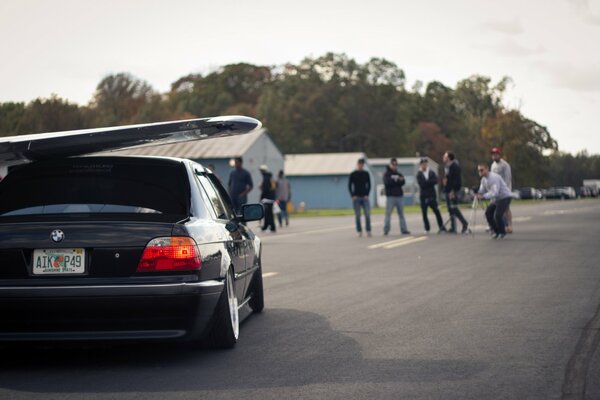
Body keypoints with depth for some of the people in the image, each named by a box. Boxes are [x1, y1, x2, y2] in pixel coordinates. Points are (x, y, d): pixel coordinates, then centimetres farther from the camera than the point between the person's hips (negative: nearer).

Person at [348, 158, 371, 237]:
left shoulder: (366, 174, 8)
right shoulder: (353, 174, 3)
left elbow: (369, 185, 8)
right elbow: (349, 186, 3)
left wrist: (367, 195, -5)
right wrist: (353, 196, -7)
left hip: (365, 197, 1)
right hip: (356, 197, -1)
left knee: (367, 214, -8)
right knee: (357, 215, 0)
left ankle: (368, 231, -4)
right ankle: (359, 231, 5)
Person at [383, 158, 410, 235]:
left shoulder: (399, 174, 14)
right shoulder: (387, 174, 2)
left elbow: (402, 183, 1)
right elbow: (387, 182, -15)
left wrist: (401, 180, -20)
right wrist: (397, 181, -14)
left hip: (399, 196, 5)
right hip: (390, 196, -5)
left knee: (401, 213, 5)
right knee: (388, 213, -5)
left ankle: (404, 229, 7)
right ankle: (386, 230, -3)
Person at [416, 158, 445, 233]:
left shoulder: (432, 173, 8)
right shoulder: (419, 175, 2)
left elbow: (435, 181, -8)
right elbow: (421, 184, -13)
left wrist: (427, 182, -15)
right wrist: (430, 182, -12)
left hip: (432, 196, 1)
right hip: (423, 196, -1)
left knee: (436, 211, -4)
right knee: (424, 213, 1)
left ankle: (441, 227, 2)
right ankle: (427, 229, 9)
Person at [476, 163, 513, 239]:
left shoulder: (494, 177, -26)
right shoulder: (483, 179, 3)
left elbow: (495, 192, -35)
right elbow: (482, 190, 5)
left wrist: (483, 196, -45)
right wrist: (478, 192, -19)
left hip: (505, 197, -9)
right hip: (496, 198, 9)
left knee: (498, 215, -20)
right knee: (488, 212, -2)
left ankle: (502, 232, 3)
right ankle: (495, 231, 13)